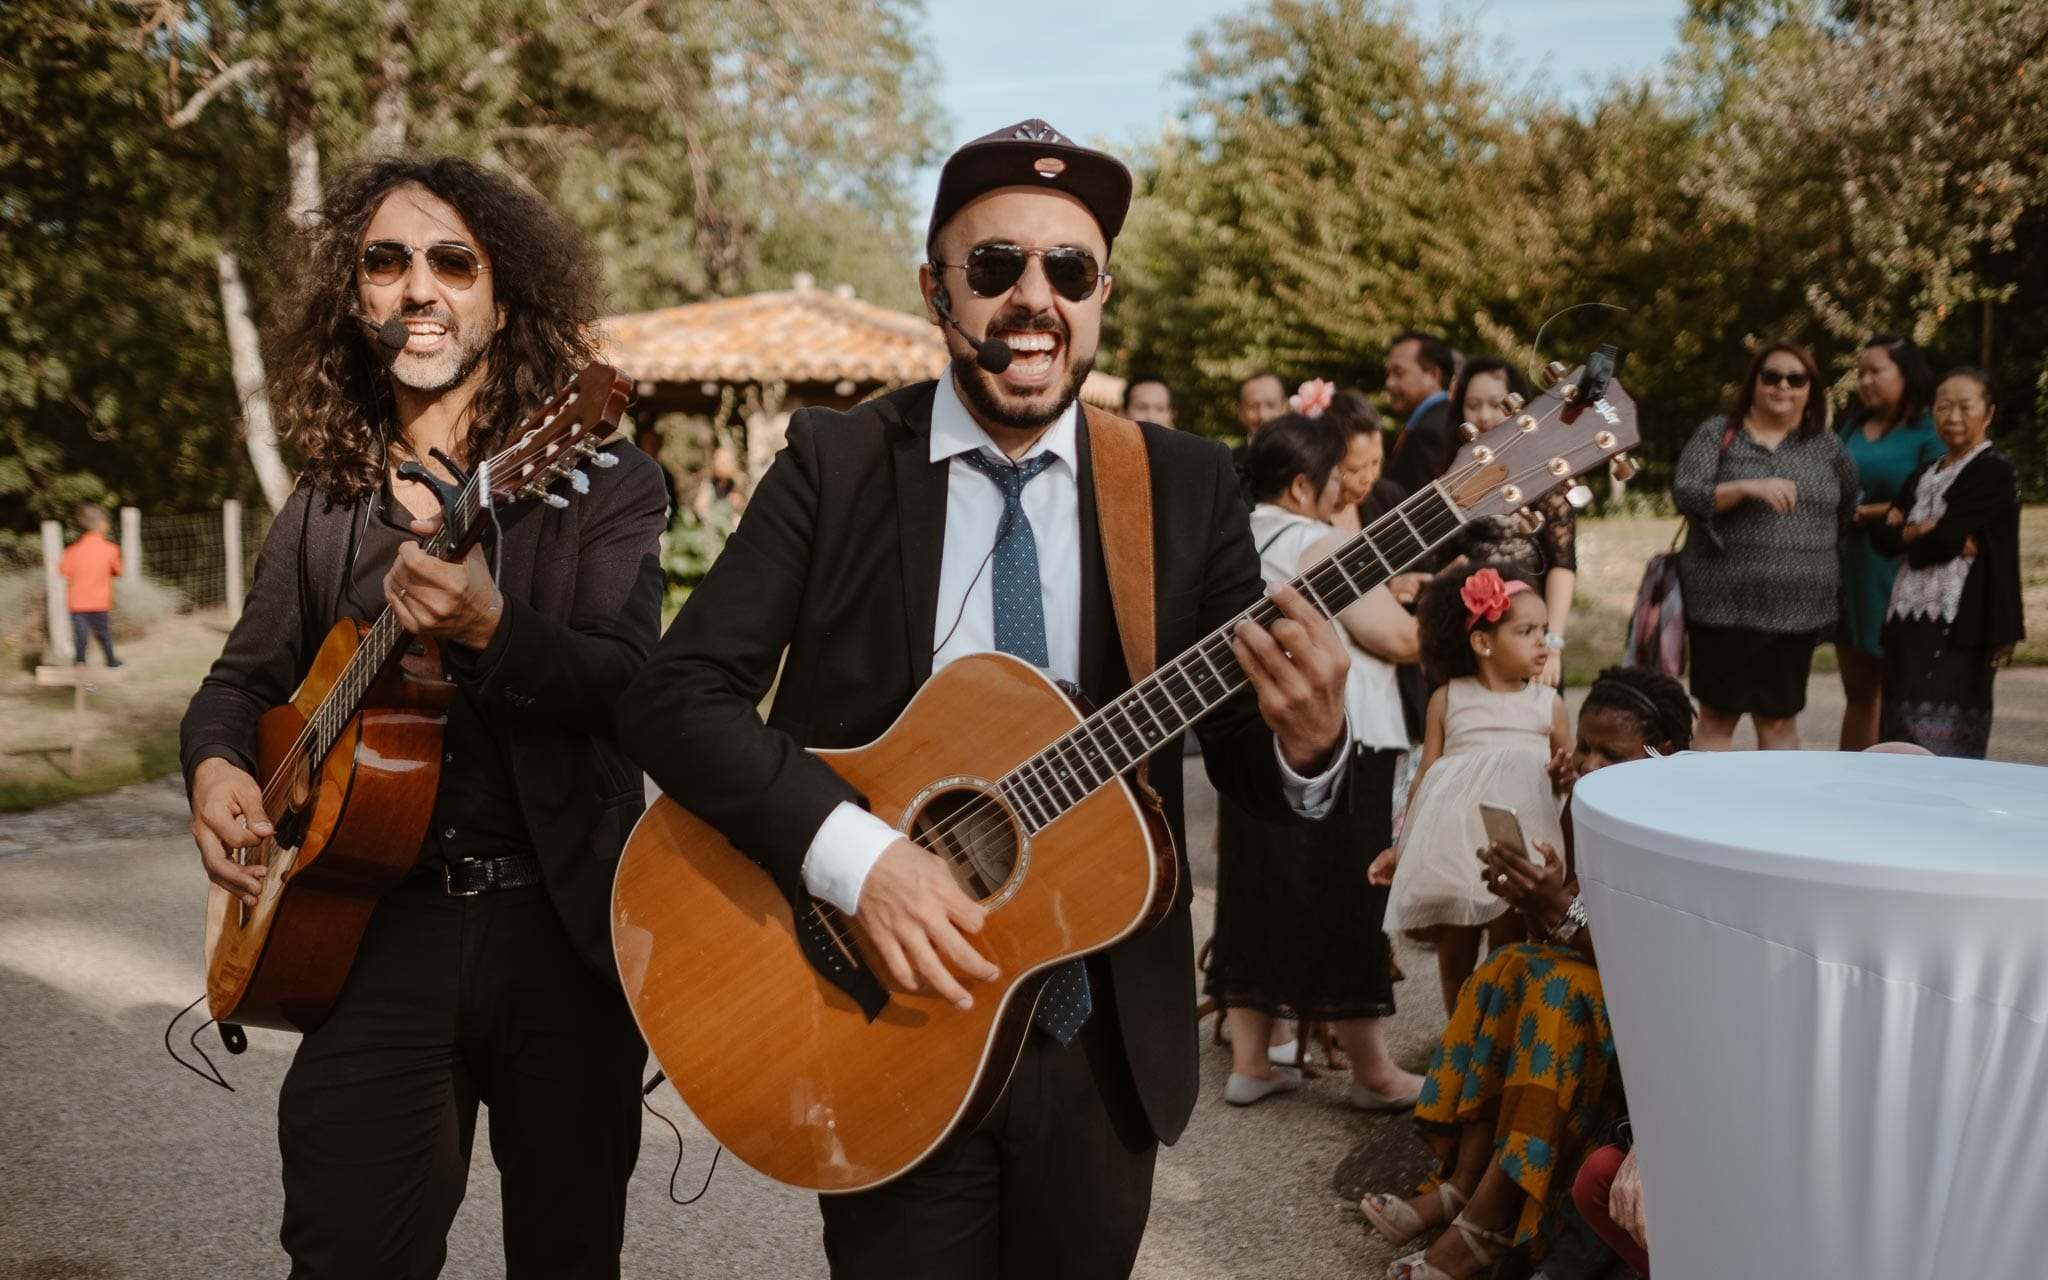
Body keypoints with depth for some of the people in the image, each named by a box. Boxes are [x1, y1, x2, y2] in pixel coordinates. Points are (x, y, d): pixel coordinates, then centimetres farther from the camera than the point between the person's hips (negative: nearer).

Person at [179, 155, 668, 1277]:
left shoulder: (604, 482, -2)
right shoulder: (326, 503, 11)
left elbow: (637, 688, -13)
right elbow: (242, 679, 21)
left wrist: (492, 629, -32)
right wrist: (215, 765, -1)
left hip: (561, 928, -2)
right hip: (379, 928, 2)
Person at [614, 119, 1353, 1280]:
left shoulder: (1186, 483, -2)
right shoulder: (836, 462, -6)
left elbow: (1247, 760, -2)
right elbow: (674, 696, -13)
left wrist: (1308, 739, -26)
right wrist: (857, 854, -26)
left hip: (1107, 1042, 2)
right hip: (883, 1025, -2)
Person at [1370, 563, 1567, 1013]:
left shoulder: (1549, 704, 4)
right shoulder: (1449, 700, 3)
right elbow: (1426, 776, 6)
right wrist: (1402, 846, 6)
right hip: (1453, 839, 1)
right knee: (1455, 947, 12)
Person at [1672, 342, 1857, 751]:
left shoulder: (1825, 444, 10)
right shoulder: (1718, 434, 3)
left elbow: (1848, 506, 20)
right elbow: (1684, 494, -10)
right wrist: (1748, 488, -23)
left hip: (1797, 607, 2)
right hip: (1725, 604, -2)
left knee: (1779, 719, 6)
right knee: (1718, 717, 2)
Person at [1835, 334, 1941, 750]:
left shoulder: (1930, 432, -6)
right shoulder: (1852, 426, 14)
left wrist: (1865, 514, -9)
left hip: (1897, 575, -6)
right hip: (1848, 572, 6)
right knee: (1857, 692, 11)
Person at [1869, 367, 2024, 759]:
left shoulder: (1996, 472, -4)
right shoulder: (1923, 476, 20)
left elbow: (1943, 539, -14)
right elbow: (1880, 536, 9)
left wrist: (1907, 535, 5)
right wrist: (1920, 531, -10)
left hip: (1957, 626, -8)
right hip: (1908, 618, 8)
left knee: (1941, 738, -12)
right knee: (1905, 735, 9)